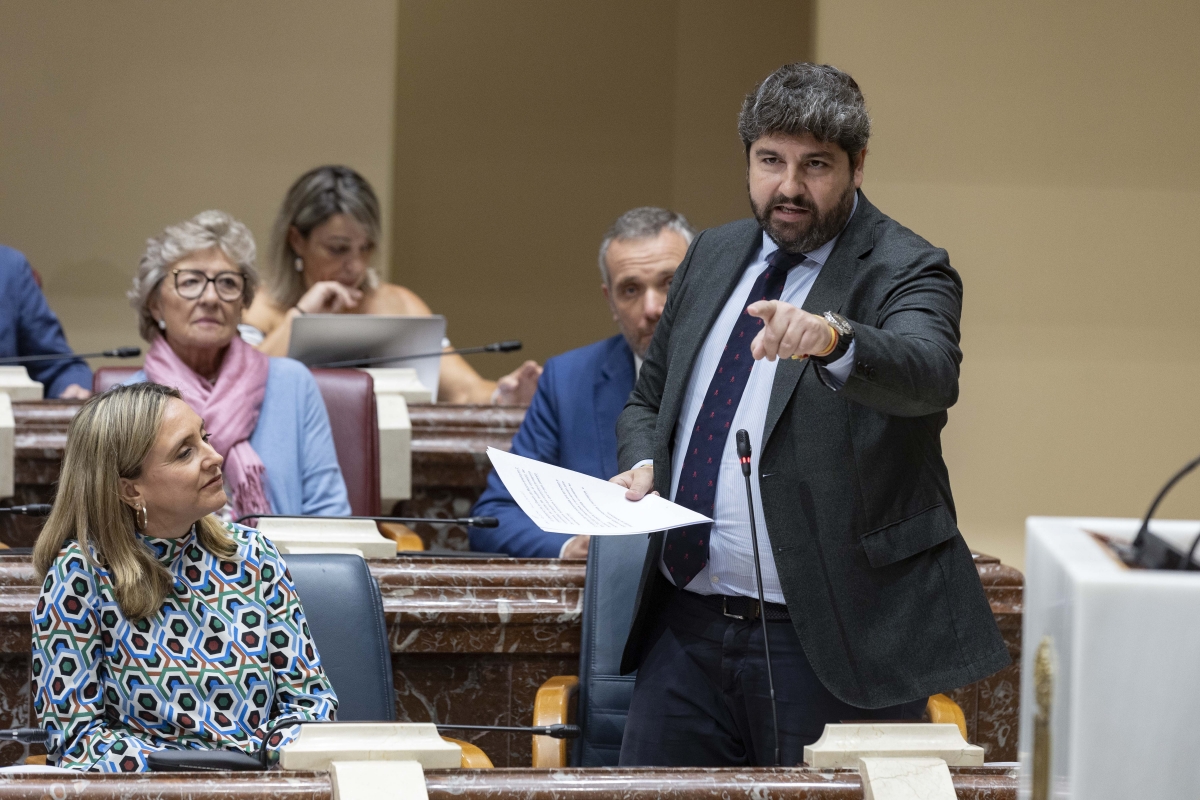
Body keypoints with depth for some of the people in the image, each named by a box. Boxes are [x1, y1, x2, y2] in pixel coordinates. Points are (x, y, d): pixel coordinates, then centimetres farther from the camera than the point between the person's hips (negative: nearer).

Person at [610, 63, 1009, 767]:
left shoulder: (905, 272, -7)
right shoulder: (714, 256, 13)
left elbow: (929, 375, -29)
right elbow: (650, 399, 25)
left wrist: (832, 339, -49)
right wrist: (644, 464, 3)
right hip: (686, 629, 6)